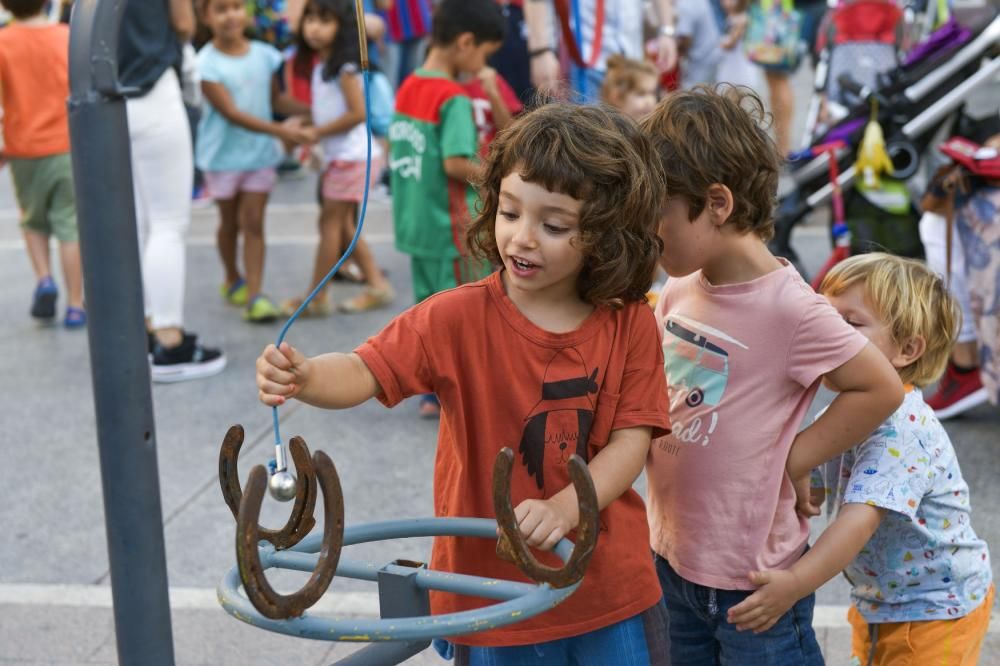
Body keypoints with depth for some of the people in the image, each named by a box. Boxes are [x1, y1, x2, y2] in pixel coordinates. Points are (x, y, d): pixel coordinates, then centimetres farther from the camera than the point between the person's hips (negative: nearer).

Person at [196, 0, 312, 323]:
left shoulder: (265, 55, -2)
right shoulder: (206, 64, -16)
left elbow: (276, 99, 11)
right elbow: (231, 113, -22)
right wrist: (281, 130, -30)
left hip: (260, 152, 2)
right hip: (223, 154, -2)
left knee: (253, 221, -2)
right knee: (229, 221, 14)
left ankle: (254, 294, -4)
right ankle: (233, 280, 36)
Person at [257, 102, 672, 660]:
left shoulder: (631, 326, -6)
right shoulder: (460, 318, -12)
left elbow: (631, 440, -9)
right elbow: (364, 373, -20)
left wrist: (562, 509, -24)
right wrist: (304, 378, -42)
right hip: (492, 589, -1)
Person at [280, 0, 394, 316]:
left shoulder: (344, 66, -15)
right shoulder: (320, 64, 11)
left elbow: (358, 112, -21)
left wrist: (317, 133, -14)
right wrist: (306, 123, -1)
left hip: (354, 155, -9)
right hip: (341, 155, 9)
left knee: (330, 222, -4)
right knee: (342, 224, 12)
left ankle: (316, 298, 3)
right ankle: (377, 285, 17)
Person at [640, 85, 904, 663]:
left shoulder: (790, 309, -21)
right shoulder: (678, 293, 1)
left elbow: (880, 389, -16)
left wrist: (793, 458, -15)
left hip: (752, 573, -7)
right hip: (672, 554, 7)